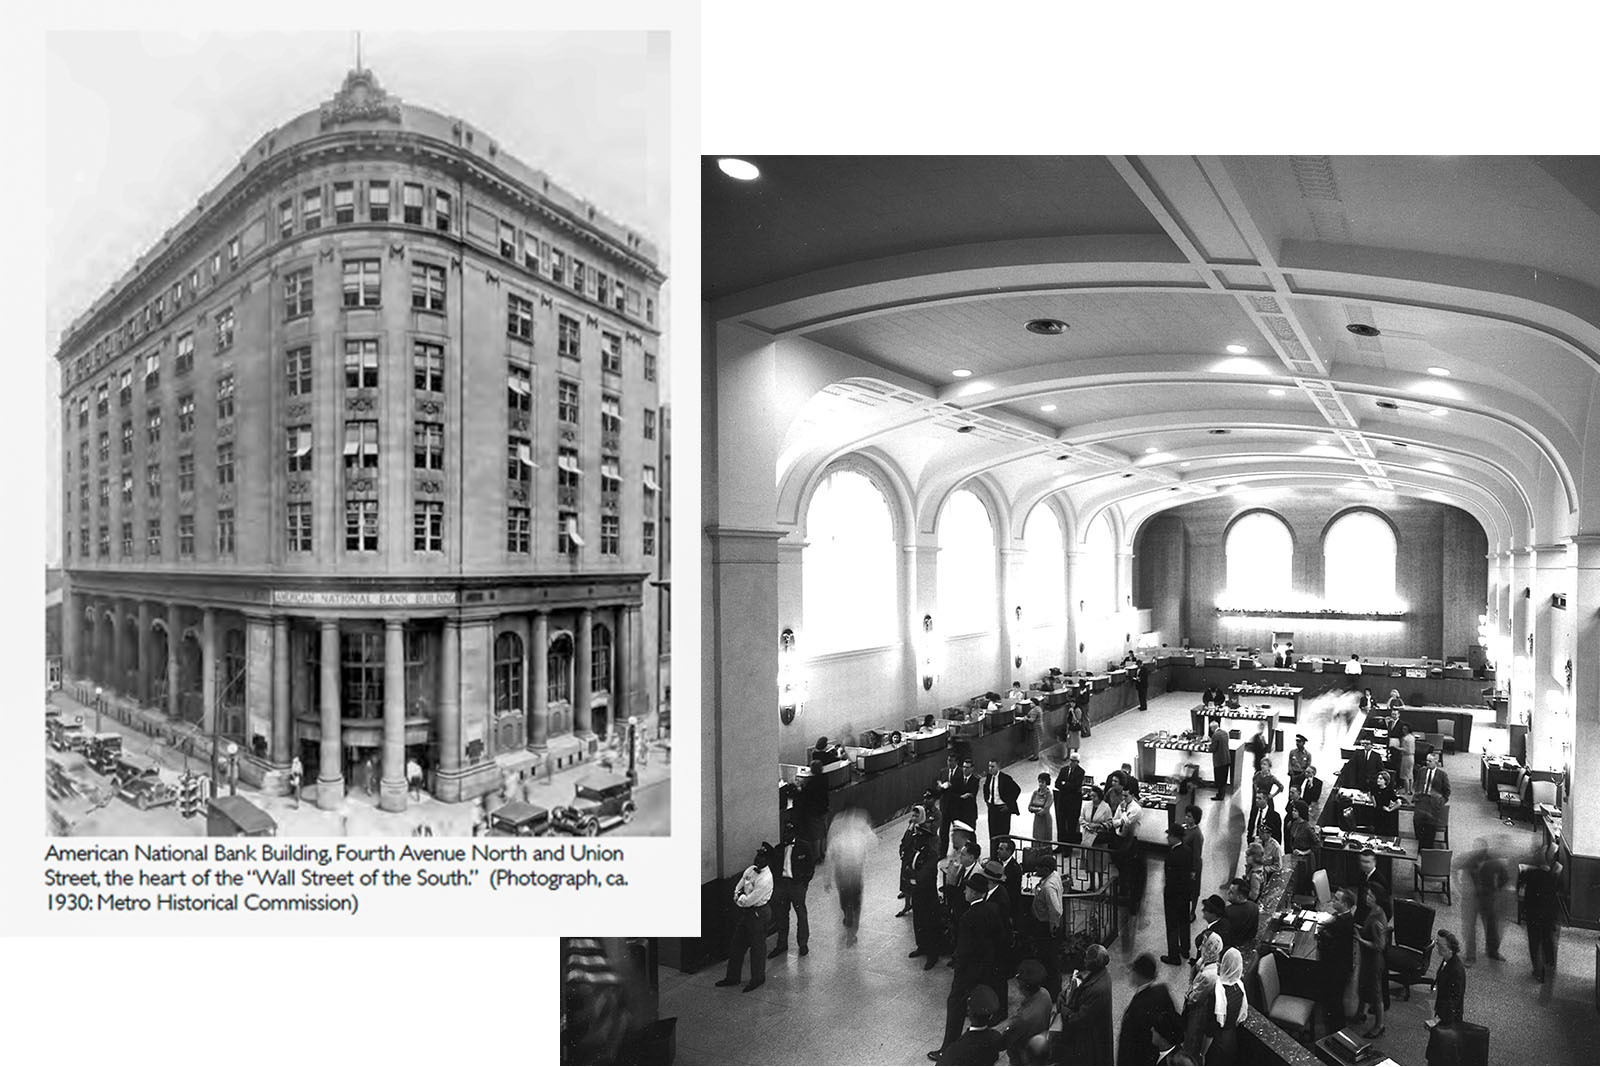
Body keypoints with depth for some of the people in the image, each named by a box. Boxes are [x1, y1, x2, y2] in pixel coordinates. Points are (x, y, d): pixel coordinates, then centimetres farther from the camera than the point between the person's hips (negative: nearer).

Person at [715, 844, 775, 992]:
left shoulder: (765, 879, -28)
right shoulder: (750, 870, -2)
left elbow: (748, 901, -25)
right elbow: (737, 889, 7)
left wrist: (739, 898, -8)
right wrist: (740, 897, -12)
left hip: (758, 913, -8)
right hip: (746, 912, 8)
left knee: (757, 947, 9)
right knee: (736, 944, 16)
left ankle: (758, 979, 29)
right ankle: (732, 977, 32)